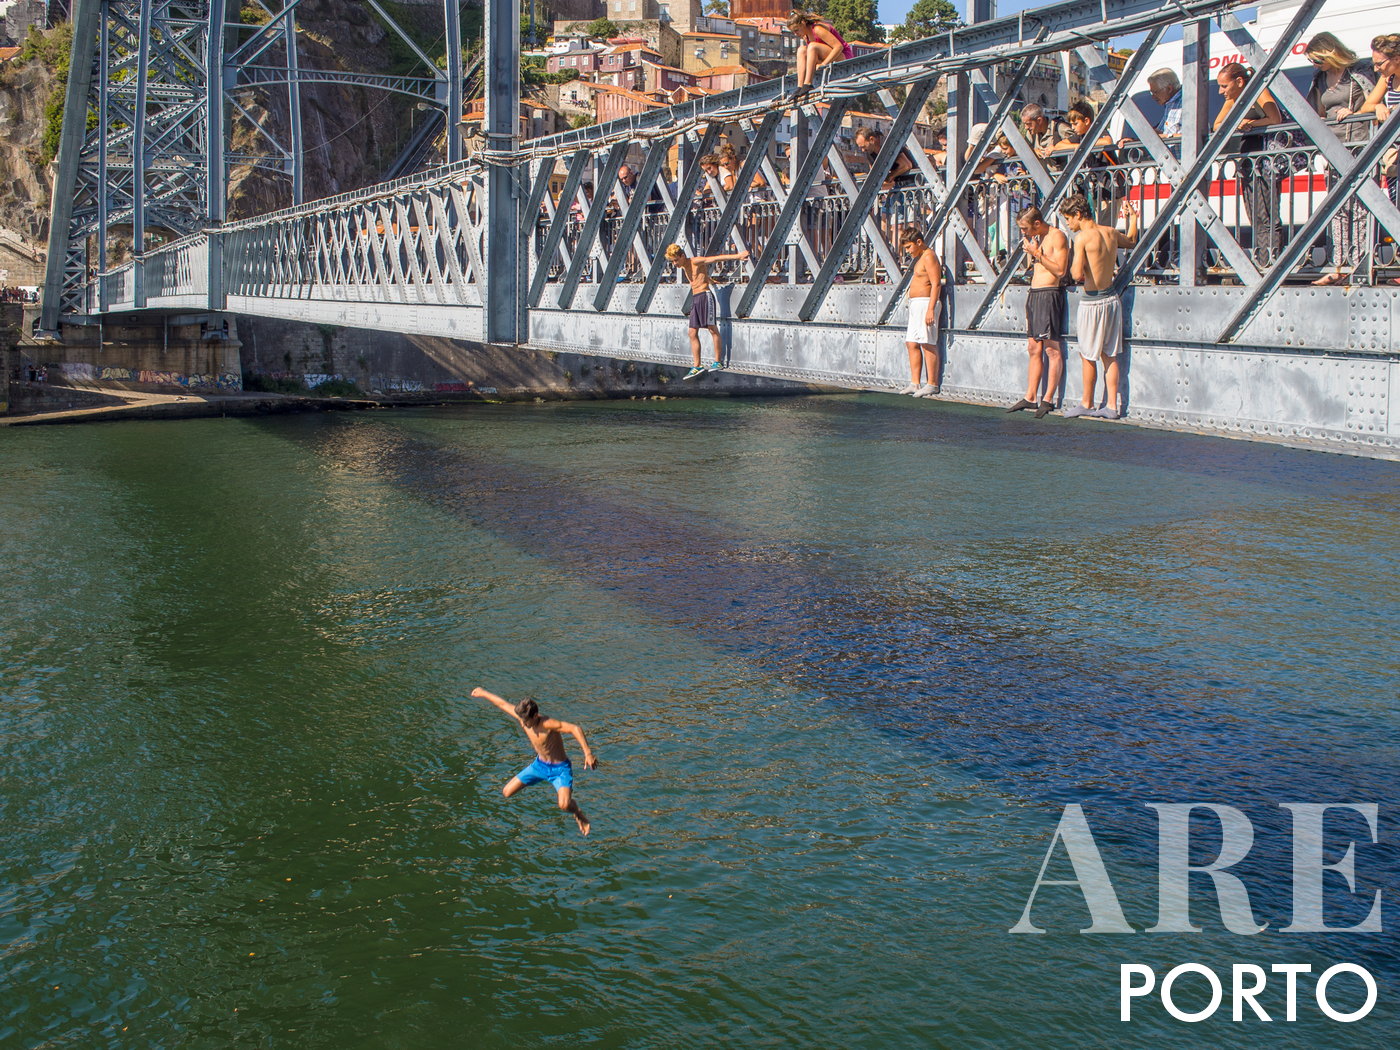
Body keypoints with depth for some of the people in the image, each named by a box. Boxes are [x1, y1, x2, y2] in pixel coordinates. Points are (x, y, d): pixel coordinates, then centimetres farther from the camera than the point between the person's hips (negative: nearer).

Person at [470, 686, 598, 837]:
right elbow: (503, 704, 3)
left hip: (560, 769, -7)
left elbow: (575, 729, -41)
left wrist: (588, 753, -49)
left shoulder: (548, 724, -32)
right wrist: (484, 693, 18)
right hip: (539, 764, 7)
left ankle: (578, 813, 8)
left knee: (564, 805, -30)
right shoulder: (522, 717, -13)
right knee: (507, 792, 6)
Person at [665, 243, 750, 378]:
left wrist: (737, 256, -24)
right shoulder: (684, 267, 14)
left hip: (705, 296, -9)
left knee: (713, 329, -8)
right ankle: (697, 367, 4)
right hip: (694, 298, 9)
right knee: (693, 333, 3)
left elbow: (717, 258, -18)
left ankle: (718, 361, -3)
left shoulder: (696, 261, -10)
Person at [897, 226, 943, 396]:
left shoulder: (929, 256, -11)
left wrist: (931, 309, -25)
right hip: (916, 305, 11)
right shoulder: (920, 257, 20)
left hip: (925, 303, -10)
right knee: (911, 343, 7)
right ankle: (915, 383, 9)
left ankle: (932, 385, -7)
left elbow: (936, 284, -19)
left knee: (928, 344, -9)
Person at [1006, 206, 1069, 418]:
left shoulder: (1057, 237, -10)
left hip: (1050, 294, -9)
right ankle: (1030, 397, 10)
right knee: (1034, 348, 8)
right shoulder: (1038, 238, 17)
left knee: (1052, 348, -6)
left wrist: (1037, 253, -17)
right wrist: (1030, 251, 11)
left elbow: (1060, 270, -18)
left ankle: (1048, 399, -5)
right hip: (1034, 293, 9)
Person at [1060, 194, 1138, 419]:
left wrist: (1072, 266, 0)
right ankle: (1112, 406, 12)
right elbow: (1131, 241, 29)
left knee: (1088, 356, 6)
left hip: (1093, 302, -7)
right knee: (1109, 356, 11)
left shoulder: (1082, 237, -15)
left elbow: (1077, 275, -23)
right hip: (1111, 298, 7)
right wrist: (1133, 217, 44)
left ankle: (1086, 404, 17)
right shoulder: (1111, 232, 6)